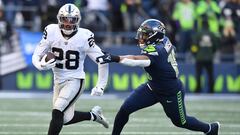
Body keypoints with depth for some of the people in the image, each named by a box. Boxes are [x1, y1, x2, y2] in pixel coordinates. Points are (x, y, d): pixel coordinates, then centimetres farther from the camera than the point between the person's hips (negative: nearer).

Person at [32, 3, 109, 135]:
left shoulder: (84, 37, -17)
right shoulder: (51, 32, -10)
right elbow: (36, 56, -5)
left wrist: (100, 86, -9)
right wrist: (41, 65, -28)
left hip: (75, 81, -5)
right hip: (58, 80, 5)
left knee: (57, 113, -21)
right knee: (66, 118, 10)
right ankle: (93, 115, 36)